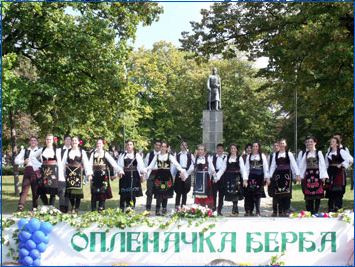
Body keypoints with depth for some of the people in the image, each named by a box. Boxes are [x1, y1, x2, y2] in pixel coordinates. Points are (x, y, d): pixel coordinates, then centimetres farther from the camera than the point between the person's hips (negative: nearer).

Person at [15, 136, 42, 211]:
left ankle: (34, 208, 14)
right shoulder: (24, 151, 15)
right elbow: (16, 160, 9)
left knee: (36, 191, 5)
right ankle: (20, 207, -17)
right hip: (28, 171, 1)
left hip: (37, 172, -1)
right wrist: (24, 162, -8)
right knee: (24, 189, -10)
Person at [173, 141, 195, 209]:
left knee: (185, 192, 4)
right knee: (178, 191, -3)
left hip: (187, 174, 0)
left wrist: (187, 172, -5)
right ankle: (177, 206, 0)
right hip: (179, 174, 0)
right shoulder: (177, 155, 6)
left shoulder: (190, 155, 4)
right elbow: (174, 165, 6)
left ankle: (183, 206, 9)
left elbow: (193, 165, 2)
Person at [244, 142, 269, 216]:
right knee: (250, 194, 0)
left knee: (258, 194, -1)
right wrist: (246, 178, 1)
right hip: (251, 176, 2)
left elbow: (265, 167, 1)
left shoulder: (262, 156, 3)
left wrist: (266, 177, -5)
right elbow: (247, 168, 7)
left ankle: (257, 211, 5)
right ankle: (249, 211, 7)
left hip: (259, 176, -2)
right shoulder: (249, 156, 9)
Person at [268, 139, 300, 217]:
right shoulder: (275, 155, 9)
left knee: (287, 193, -4)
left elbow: (294, 165, -1)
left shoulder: (289, 154, 3)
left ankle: (286, 211, 2)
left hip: (287, 174, -2)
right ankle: (280, 211, 9)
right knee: (278, 194, 2)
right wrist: (269, 177, 4)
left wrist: (297, 174, -11)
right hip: (278, 174, 2)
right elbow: (272, 166, 9)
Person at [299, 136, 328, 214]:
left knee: (317, 194, -2)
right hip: (308, 174, 3)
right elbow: (302, 165, 14)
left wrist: (323, 176, -9)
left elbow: (322, 165, -3)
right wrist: (301, 175, 8)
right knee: (308, 195, 2)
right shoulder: (306, 154, 12)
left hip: (317, 174, -3)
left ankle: (316, 211, 5)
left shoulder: (319, 153, 1)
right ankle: (309, 211, 8)